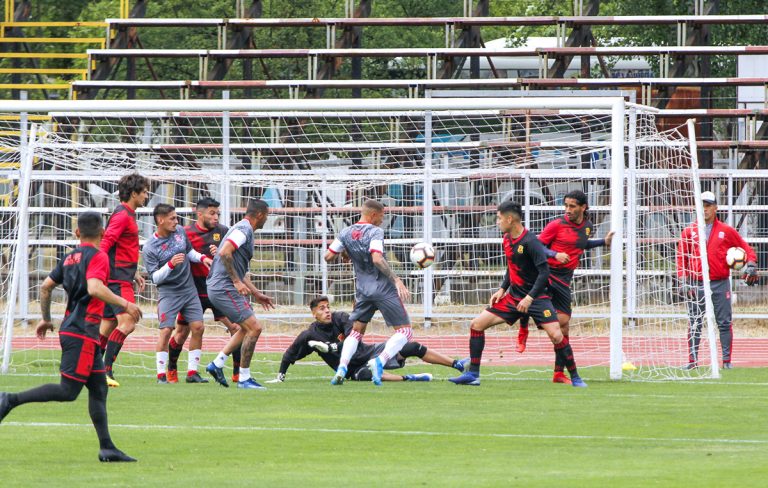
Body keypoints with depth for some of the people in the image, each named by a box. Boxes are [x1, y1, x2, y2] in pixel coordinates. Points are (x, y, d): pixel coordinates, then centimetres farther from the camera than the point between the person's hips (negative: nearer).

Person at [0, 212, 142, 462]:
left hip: (71, 327, 9)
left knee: (98, 388, 9)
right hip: (82, 331, -9)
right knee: (68, 390, -9)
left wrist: (46, 319, 30)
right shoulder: (98, 256, -9)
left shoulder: (70, 258, 15)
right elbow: (94, 288, -25)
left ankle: (107, 448, 6)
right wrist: (125, 304, -20)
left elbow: (45, 286, 19)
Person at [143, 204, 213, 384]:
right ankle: (161, 375, -5)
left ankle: (192, 372, 6)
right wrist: (171, 264, -27)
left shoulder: (180, 231, 3)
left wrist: (202, 258, 2)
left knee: (198, 327, -2)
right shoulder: (150, 247, -13)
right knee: (166, 330, -14)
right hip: (168, 292, -5)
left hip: (189, 289, 5)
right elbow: (155, 277, -13)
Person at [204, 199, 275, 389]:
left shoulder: (243, 230, 21)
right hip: (225, 288, -11)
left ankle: (217, 364, 17)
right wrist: (237, 281, -23)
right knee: (254, 328, -11)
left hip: (219, 288, 11)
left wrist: (256, 294, 28)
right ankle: (244, 378, -7)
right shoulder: (244, 230, -11)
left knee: (247, 329, 19)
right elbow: (224, 253, -25)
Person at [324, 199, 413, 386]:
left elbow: (329, 257, 8)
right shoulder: (375, 232, -12)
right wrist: (396, 280, -25)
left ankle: (342, 367, -3)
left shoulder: (346, 233, 5)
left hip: (363, 290, 6)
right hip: (383, 289, -6)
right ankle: (380, 362, -23)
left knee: (356, 332, 19)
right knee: (405, 330, -1)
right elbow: (377, 259, -25)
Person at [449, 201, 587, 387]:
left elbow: (544, 272, -22)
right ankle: (473, 374, 6)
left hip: (536, 297, -8)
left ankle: (575, 377, -4)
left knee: (556, 335, -20)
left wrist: (530, 298, -26)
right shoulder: (507, 239, 6)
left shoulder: (530, 242, -19)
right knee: (476, 324, 0)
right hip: (513, 296, 8)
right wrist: (502, 289, 8)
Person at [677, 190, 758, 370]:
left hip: (720, 284, -1)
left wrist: (751, 264, -7)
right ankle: (692, 360, 8)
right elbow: (681, 257, 7)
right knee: (694, 325, 3)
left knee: (724, 323, -1)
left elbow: (745, 248, 11)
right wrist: (683, 281, -2)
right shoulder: (689, 232, 6)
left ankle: (727, 360, 4)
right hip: (696, 285, 1)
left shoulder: (727, 231, 5)